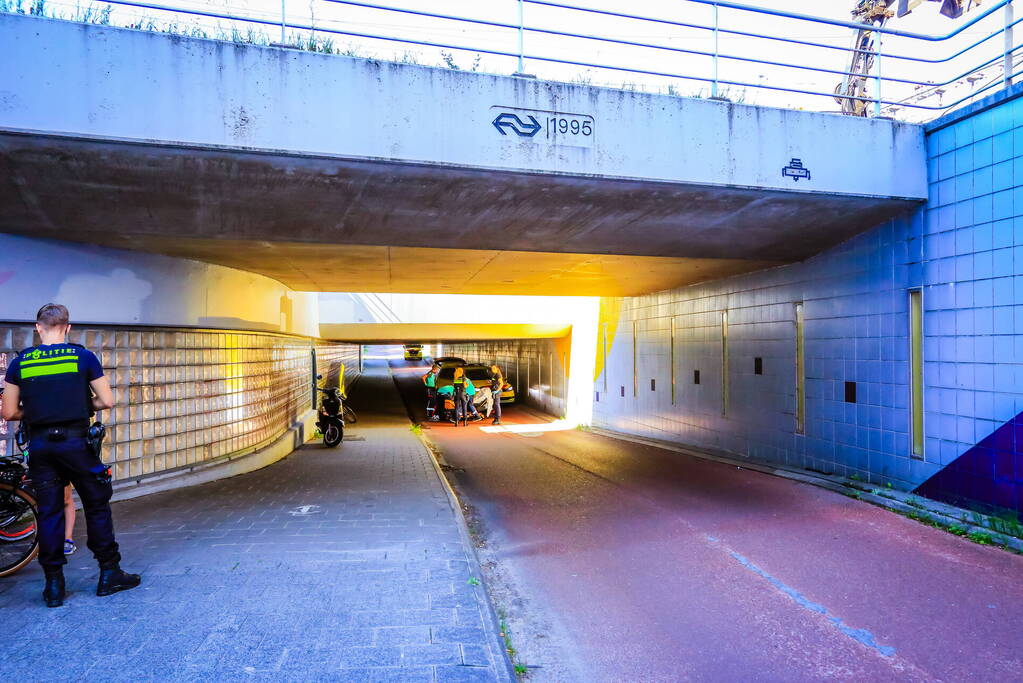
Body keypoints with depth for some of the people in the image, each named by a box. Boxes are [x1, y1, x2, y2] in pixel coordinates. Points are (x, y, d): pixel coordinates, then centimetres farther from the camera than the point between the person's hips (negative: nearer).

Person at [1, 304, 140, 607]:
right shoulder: (84, 357, -4)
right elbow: (107, 401, -4)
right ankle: (109, 574, 15)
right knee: (97, 508, 8)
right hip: (77, 443, -2)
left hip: (40, 446, 2)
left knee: (48, 513, 10)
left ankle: (54, 585, 14)